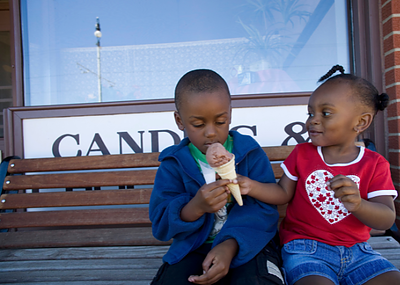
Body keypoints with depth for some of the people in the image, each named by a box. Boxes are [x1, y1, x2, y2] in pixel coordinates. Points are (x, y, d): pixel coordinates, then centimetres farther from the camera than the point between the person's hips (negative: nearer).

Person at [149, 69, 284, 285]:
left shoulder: (250, 153, -3)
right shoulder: (173, 164, -1)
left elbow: (264, 209, -10)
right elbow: (160, 227, -4)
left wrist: (230, 244, -26)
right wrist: (195, 208, -26)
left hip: (246, 243, -1)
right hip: (194, 247, 2)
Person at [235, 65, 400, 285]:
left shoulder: (375, 164, 1)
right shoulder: (302, 153, 4)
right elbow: (284, 193, 4)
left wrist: (357, 204, -30)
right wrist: (251, 186, -13)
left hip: (356, 250, 3)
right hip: (305, 248, -2)